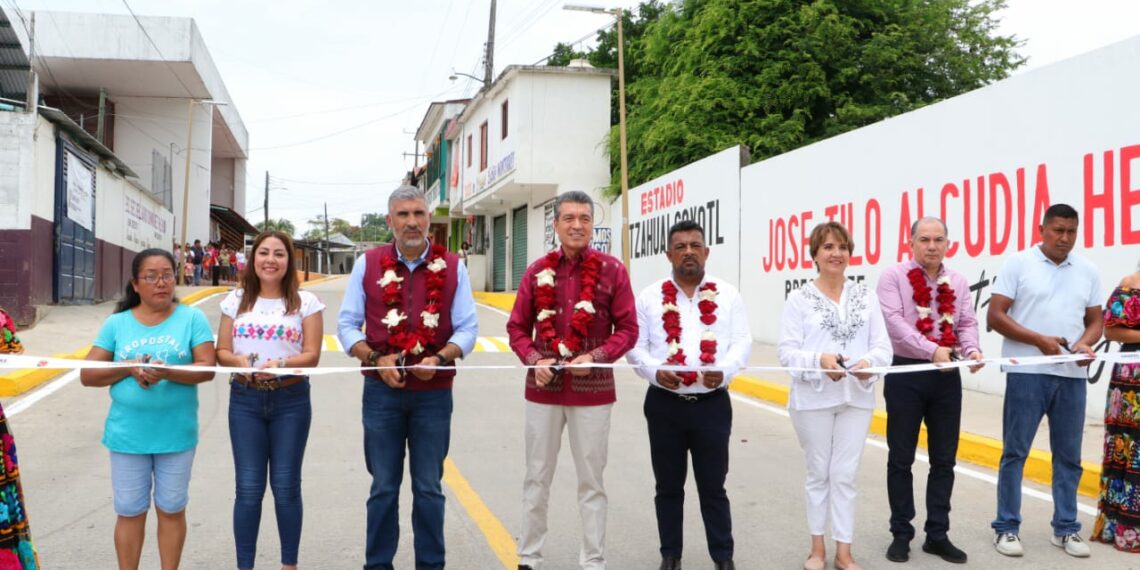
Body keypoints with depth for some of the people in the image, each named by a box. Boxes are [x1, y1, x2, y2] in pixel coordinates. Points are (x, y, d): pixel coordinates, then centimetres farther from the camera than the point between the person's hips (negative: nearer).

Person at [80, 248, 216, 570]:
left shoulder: (192, 318, -3)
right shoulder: (116, 323, 2)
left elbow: (207, 368, -11)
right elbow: (87, 375, 1)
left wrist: (167, 372, -27)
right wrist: (128, 368, -16)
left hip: (176, 435, -1)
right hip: (128, 435, 1)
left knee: (171, 510, 13)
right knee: (130, 512, 12)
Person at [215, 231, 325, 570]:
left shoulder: (306, 302, -1)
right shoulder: (236, 300, 8)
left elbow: (312, 355, -5)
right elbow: (222, 352, 6)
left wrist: (281, 364, -23)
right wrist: (239, 361, -16)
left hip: (291, 401, -2)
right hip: (245, 401, 2)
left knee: (286, 487, 6)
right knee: (248, 488, 4)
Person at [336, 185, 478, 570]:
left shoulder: (452, 267, 1)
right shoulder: (368, 264, 2)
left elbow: (468, 328, 1)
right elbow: (346, 324, 3)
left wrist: (440, 358, -16)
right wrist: (375, 359, -13)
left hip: (434, 392, 0)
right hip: (382, 391, 0)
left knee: (429, 487, 10)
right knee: (383, 487, 11)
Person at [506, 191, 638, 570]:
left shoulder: (612, 270, -3)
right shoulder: (538, 271, 3)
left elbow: (627, 328, -2)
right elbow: (517, 327, 7)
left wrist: (595, 357, -17)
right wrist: (534, 360, -11)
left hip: (592, 390, -2)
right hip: (543, 388, 2)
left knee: (591, 481, 7)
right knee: (537, 478, 12)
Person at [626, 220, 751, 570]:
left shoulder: (728, 296, 4)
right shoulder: (650, 297, 3)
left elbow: (742, 343, 0)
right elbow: (635, 345, 2)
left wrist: (725, 371, -19)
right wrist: (654, 371, -17)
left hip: (712, 403, -1)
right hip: (664, 403, 1)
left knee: (713, 486, 7)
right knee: (668, 486, 13)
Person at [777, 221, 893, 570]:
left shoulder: (865, 296, 4)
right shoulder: (799, 299, -5)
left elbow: (884, 346, 1)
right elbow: (787, 351, -9)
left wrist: (870, 362, -20)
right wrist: (819, 360, -26)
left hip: (857, 398, 2)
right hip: (813, 399, -2)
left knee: (845, 475, 7)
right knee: (819, 473, 11)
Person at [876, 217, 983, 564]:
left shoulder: (958, 282, 10)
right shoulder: (893, 278, -5)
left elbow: (967, 322, 4)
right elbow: (896, 323, -16)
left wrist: (972, 349, -18)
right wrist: (931, 350, -28)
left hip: (947, 377, 4)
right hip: (906, 373, -4)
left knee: (944, 459, 10)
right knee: (901, 458, 5)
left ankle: (937, 535, 21)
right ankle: (901, 533, 17)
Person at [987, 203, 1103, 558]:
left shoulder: (1087, 271, 11)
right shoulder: (1018, 264, -2)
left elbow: (1095, 319, 14)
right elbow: (994, 316, -7)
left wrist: (1087, 343, -8)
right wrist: (1040, 340, -15)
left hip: (1072, 375, 4)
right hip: (1027, 372, -4)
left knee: (1069, 455, 10)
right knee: (1015, 452, 2)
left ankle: (1066, 528, 22)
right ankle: (1006, 527, 11)